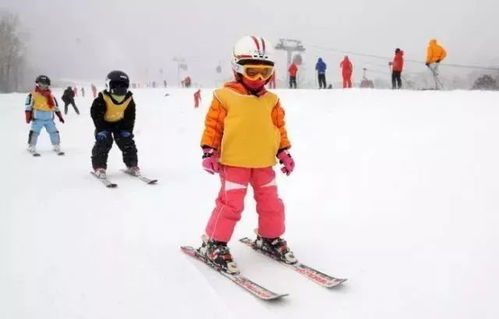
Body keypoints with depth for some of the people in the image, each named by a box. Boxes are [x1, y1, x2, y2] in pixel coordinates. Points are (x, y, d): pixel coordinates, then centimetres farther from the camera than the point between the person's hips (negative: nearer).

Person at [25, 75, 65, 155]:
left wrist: (60, 116, 16)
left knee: (54, 132, 5)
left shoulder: (51, 96, 11)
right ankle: (31, 148, -1)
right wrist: (28, 116, -7)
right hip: (37, 119, -4)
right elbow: (28, 106, -2)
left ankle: (57, 147, 18)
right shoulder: (33, 95, -3)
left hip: (49, 119, 4)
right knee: (34, 132, -9)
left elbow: (56, 107, 18)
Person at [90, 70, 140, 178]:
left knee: (127, 140, -5)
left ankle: (132, 165, 7)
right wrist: (101, 129, -26)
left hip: (120, 123, 3)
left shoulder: (129, 100, -16)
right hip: (105, 123, -3)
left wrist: (127, 130, -13)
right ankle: (99, 166, -8)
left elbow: (130, 117, -5)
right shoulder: (102, 100, -28)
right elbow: (96, 114, -21)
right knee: (103, 141, -18)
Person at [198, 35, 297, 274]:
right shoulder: (225, 96, -6)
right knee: (230, 204, -7)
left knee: (271, 203, 11)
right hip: (233, 162, -5)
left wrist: (284, 153, 9)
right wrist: (209, 152, -9)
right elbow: (213, 125, -5)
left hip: (263, 163, 5)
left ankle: (270, 239, 32)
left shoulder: (271, 100, 7)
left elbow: (279, 128, 13)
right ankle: (213, 245, 8)